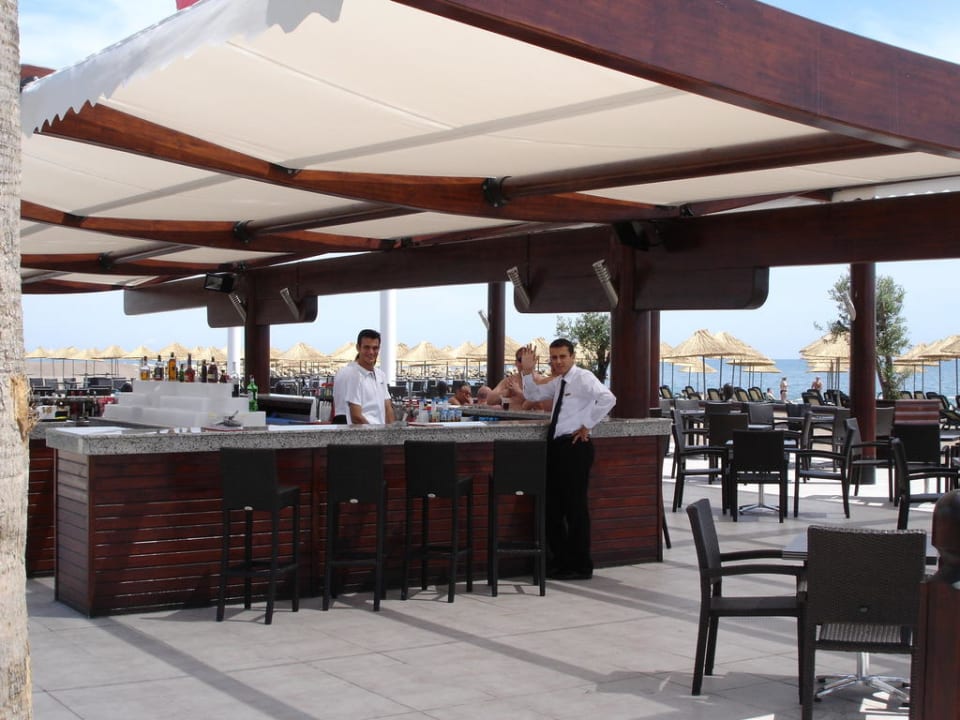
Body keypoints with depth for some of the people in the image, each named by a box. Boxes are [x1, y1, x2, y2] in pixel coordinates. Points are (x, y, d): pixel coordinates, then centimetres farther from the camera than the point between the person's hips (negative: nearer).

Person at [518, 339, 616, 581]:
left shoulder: (583, 378, -10)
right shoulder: (557, 381, 16)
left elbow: (608, 399, -25)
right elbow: (532, 394, 25)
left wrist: (587, 425, -19)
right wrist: (527, 371, 9)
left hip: (575, 445, -9)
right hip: (556, 444, 9)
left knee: (575, 506, -2)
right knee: (552, 504, 13)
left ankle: (581, 566, 8)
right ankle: (561, 560, 25)